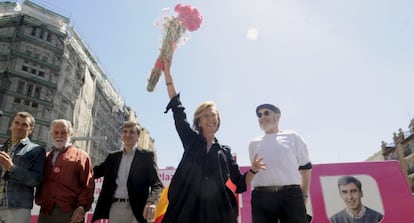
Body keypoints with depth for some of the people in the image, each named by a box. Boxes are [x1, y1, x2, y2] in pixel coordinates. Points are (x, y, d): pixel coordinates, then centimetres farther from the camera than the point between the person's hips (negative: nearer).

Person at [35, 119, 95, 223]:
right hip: (45, 212, 4)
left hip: (70, 213, -4)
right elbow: (39, 183, 17)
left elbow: (88, 186, -5)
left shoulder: (81, 156, 3)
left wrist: (82, 207, -15)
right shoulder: (45, 158, 19)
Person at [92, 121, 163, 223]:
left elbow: (156, 183, -7)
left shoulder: (147, 156, 1)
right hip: (115, 208, 4)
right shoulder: (113, 157, 15)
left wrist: (151, 202, -26)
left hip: (136, 209, -4)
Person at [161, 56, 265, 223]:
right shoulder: (191, 140, 8)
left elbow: (240, 183, 12)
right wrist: (167, 72, -1)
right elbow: (177, 109, 2)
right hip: (188, 208, -1)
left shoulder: (225, 151, 12)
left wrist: (253, 171, -8)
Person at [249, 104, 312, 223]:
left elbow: (305, 167, 13)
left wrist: (304, 195, 9)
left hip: (291, 194, -2)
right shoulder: (254, 143, 17)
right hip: (261, 197, 2)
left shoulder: (291, 136, 11)